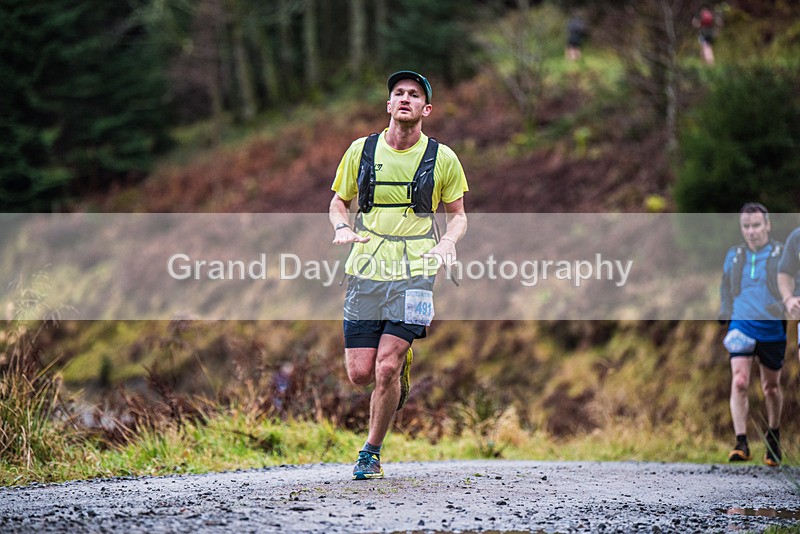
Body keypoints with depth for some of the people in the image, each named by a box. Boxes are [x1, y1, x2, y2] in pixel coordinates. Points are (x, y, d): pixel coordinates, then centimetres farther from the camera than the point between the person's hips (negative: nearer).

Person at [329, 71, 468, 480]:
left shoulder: (442, 158, 3)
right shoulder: (362, 150, 6)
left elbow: (457, 215, 13)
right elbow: (338, 201, 17)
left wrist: (447, 243, -8)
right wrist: (342, 228, -5)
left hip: (414, 275, -2)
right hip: (365, 272, 2)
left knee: (386, 368, -14)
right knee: (360, 373, -3)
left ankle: (371, 453, 6)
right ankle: (400, 368, 34)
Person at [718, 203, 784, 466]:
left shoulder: (782, 254, -2)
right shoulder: (733, 255, 7)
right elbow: (725, 292, 20)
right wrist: (726, 319, 12)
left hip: (773, 329, -1)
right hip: (741, 326, 1)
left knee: (771, 386, 12)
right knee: (739, 382, -16)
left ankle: (774, 437, 34)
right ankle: (741, 444, -16)